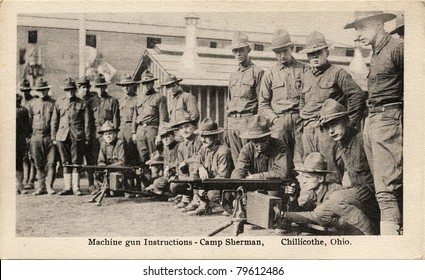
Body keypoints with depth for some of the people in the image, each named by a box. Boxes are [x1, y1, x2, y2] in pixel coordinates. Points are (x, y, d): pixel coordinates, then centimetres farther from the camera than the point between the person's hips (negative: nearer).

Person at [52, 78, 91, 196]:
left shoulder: (82, 104, 4)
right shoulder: (59, 103, 10)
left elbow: (86, 122, 4)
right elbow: (54, 121, 12)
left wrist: (87, 138, -1)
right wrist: (54, 137, 8)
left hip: (77, 137, -2)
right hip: (62, 136, 2)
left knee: (76, 162, -2)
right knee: (66, 162, 6)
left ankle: (76, 187, 3)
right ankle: (67, 187, 11)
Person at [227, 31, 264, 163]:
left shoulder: (257, 72, -1)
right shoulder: (233, 75, 20)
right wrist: (226, 128, 16)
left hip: (248, 119, -6)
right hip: (232, 121, 7)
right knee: (236, 160, 6)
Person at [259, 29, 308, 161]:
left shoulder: (304, 70, 9)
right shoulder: (270, 73, 11)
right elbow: (263, 103, 11)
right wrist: (274, 119, -3)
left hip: (300, 120, -1)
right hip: (279, 122, 1)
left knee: (303, 159, -7)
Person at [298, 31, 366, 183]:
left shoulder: (337, 73, -1)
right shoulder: (306, 76, 19)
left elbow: (358, 95, -7)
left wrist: (350, 123, -7)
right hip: (308, 130, 7)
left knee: (331, 173, -10)